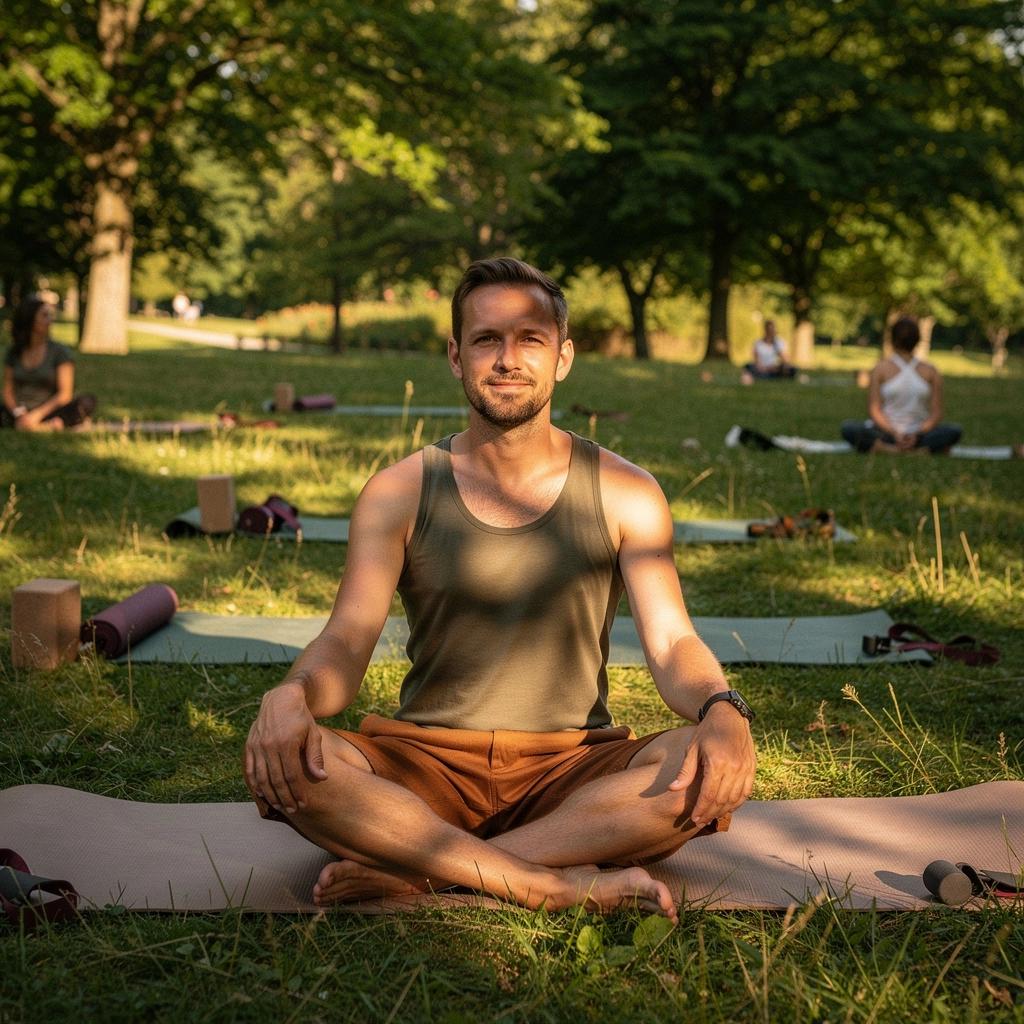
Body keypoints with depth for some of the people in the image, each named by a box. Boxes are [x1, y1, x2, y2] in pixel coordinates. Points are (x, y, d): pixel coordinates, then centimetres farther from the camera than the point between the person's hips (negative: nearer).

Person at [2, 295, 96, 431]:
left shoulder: (61, 352, 1)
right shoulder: (14, 353, 11)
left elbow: (65, 395, -6)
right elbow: (8, 391, 9)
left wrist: (37, 415, -18)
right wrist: (19, 413, -13)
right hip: (22, 416, 2)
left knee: (87, 401, -28)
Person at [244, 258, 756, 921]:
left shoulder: (625, 494, 3)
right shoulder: (400, 492, 2)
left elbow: (672, 643, -5)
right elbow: (347, 641, -6)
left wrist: (723, 709, -29)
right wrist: (291, 696, -31)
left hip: (573, 765, 1)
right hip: (428, 762, 0)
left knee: (716, 768, -30)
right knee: (279, 759, -29)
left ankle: (415, 870, -29)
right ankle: (557, 883, -32)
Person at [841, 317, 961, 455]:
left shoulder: (930, 372, 12)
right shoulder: (881, 369, 9)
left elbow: (936, 413, 4)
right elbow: (874, 409, 1)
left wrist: (917, 435, -15)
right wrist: (894, 433, -16)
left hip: (919, 434, 1)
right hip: (886, 433, -1)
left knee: (954, 430, -26)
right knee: (848, 427, -30)